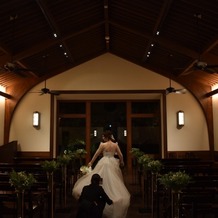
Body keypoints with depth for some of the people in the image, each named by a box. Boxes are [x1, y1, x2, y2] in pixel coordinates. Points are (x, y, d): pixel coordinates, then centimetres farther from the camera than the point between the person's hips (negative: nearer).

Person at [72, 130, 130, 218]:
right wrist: (121, 162, 25)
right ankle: (115, 196, 14)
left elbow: (96, 154, 1)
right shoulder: (115, 145, 1)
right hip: (113, 163, 3)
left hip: (104, 163, -3)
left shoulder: (103, 145, -7)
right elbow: (120, 155, 5)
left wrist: (91, 163, 13)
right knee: (113, 181, 11)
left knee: (104, 180, 3)